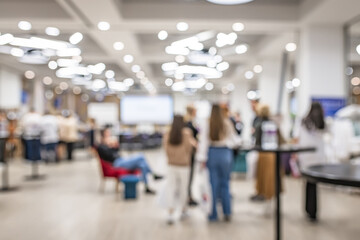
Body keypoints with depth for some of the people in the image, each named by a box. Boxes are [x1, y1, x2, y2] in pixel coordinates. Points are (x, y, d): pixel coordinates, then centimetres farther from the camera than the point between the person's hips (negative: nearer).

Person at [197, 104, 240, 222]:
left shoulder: (206, 126, -7)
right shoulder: (227, 124, -5)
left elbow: (203, 142, -7)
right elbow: (235, 140, 1)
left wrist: (202, 159, -3)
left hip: (212, 154, 0)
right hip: (225, 154, 1)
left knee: (213, 185, 7)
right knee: (225, 183, 13)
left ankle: (213, 214, 15)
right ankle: (227, 213, 14)